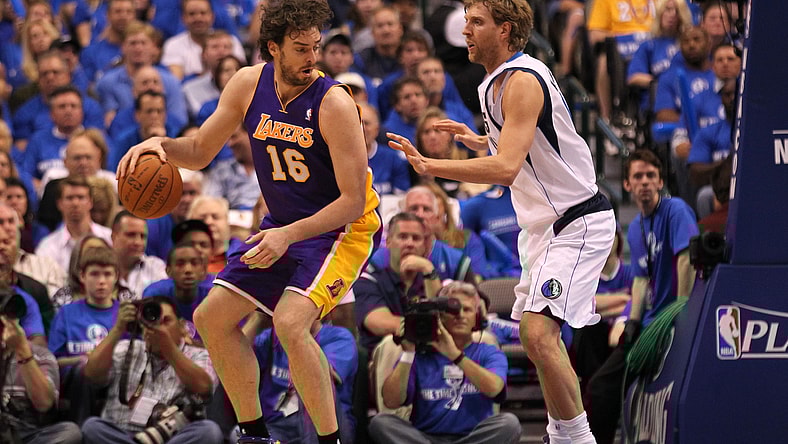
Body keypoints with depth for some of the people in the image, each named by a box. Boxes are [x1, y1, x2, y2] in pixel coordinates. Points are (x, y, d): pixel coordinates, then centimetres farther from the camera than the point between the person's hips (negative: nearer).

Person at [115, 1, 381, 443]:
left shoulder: (334, 103, -24)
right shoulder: (248, 84, -7)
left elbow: (354, 201, -23)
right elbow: (201, 152, 7)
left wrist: (289, 236, -32)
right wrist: (162, 145, -15)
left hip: (344, 228, -7)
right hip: (283, 224, 7)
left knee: (291, 323, -28)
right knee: (212, 318, 6)